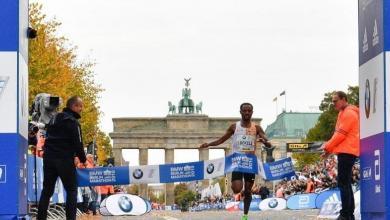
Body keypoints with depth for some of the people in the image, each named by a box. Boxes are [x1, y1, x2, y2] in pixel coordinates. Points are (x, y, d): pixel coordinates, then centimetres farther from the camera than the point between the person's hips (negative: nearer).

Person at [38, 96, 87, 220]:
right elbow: (78, 143, -10)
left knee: (47, 190, 9)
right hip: (64, 159, -7)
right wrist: (83, 159, 2)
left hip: (49, 157, 7)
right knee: (71, 190, -1)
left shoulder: (54, 119, 19)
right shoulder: (72, 122, -7)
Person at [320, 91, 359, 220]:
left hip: (346, 152, -11)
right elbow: (339, 134, 23)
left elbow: (340, 134, -15)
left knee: (343, 183, -12)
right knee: (346, 183, 11)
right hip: (347, 151, 11)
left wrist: (327, 147, -6)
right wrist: (329, 147, 14)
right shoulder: (344, 113, 21)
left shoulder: (349, 113, -11)